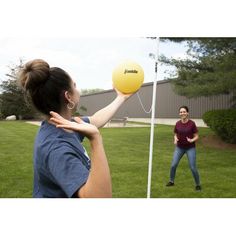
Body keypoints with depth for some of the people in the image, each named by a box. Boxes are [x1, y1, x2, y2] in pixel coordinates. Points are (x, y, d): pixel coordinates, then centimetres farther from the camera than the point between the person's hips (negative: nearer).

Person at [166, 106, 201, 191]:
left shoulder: (192, 123, -15)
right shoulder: (177, 124, -5)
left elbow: (196, 136, -8)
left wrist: (192, 140, -29)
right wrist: (175, 140, -15)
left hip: (190, 148, -3)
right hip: (179, 147, 3)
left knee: (193, 168, -7)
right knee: (173, 165, -2)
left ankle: (198, 184, 16)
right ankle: (171, 181, 20)